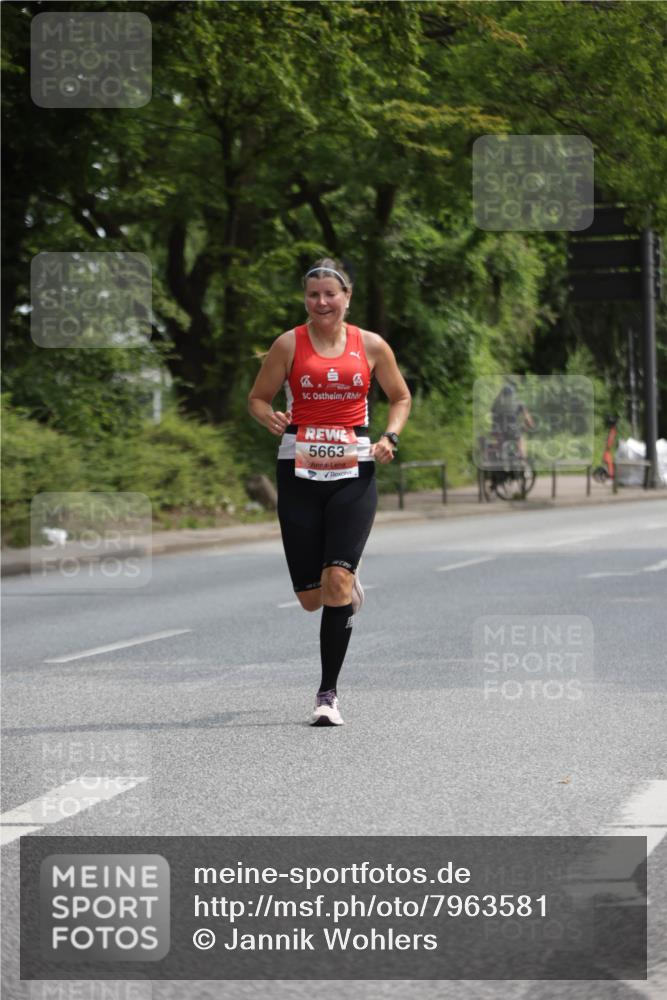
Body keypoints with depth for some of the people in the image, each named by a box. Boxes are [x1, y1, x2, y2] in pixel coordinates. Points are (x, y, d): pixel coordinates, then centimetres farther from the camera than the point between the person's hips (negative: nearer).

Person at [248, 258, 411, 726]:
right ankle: (349, 586, 43)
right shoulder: (289, 344, 2)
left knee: (337, 579, -18)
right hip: (299, 473, 1)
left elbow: (401, 397, 17)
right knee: (311, 597, 2)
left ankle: (329, 693, -9)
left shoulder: (371, 346, 4)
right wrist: (270, 418, -14)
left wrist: (390, 437, -2)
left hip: (353, 474, -1)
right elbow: (257, 397, 8)